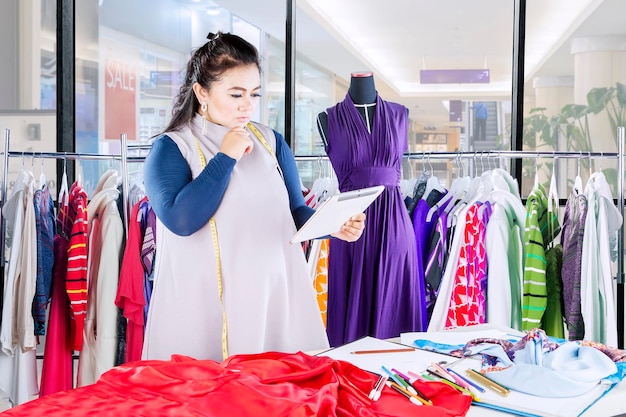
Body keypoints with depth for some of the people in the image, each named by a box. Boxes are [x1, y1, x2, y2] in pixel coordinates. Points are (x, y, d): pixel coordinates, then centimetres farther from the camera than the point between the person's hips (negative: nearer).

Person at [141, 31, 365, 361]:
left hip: (276, 295, 4)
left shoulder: (271, 142, 11)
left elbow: (295, 212, 13)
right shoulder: (171, 148, -2)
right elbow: (180, 220, -18)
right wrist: (225, 157, -12)